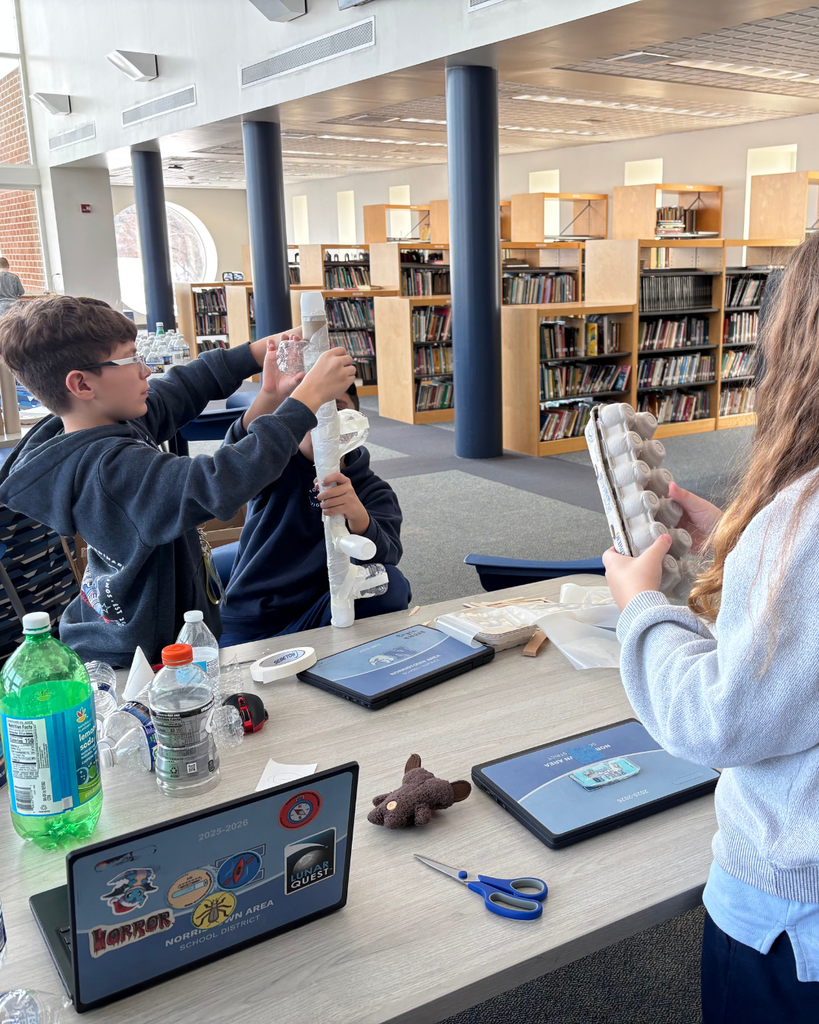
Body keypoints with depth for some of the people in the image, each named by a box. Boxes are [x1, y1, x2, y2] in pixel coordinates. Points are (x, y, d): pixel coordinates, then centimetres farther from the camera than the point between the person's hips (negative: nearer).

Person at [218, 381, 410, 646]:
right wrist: (272, 394, -42)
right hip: (244, 629, -1)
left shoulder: (373, 492, 3)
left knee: (390, 583, -23)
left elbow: (385, 558, -17)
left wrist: (358, 515, -40)